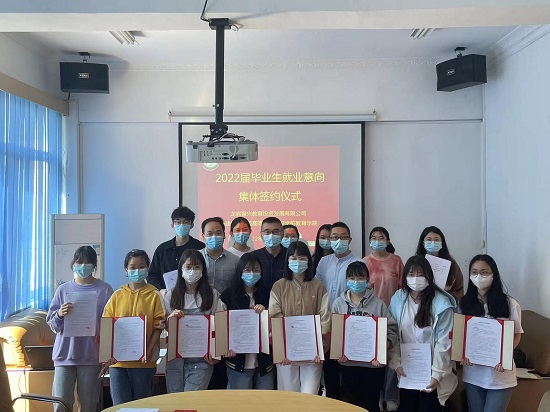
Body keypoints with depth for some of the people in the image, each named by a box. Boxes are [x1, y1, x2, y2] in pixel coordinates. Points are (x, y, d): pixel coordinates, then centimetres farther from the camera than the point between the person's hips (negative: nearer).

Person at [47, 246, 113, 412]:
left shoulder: (104, 290, 1)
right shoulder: (63, 289, 7)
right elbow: (53, 326, 8)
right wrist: (59, 315, -13)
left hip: (91, 356, -1)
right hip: (65, 355, 2)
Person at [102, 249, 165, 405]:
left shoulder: (154, 295, 1)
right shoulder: (117, 295, 7)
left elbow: (158, 326, -3)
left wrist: (148, 351, -14)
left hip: (143, 362, -1)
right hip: (117, 360, 2)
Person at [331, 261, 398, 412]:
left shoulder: (378, 304, -5)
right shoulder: (338, 303, 1)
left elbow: (391, 328, -4)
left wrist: (386, 343, -22)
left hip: (374, 363, -2)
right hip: (348, 363, 2)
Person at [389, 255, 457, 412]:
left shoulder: (441, 304, -13)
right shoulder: (398, 299, -3)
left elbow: (444, 343, -12)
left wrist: (437, 374, -14)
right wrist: (396, 363, -8)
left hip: (432, 372, -3)